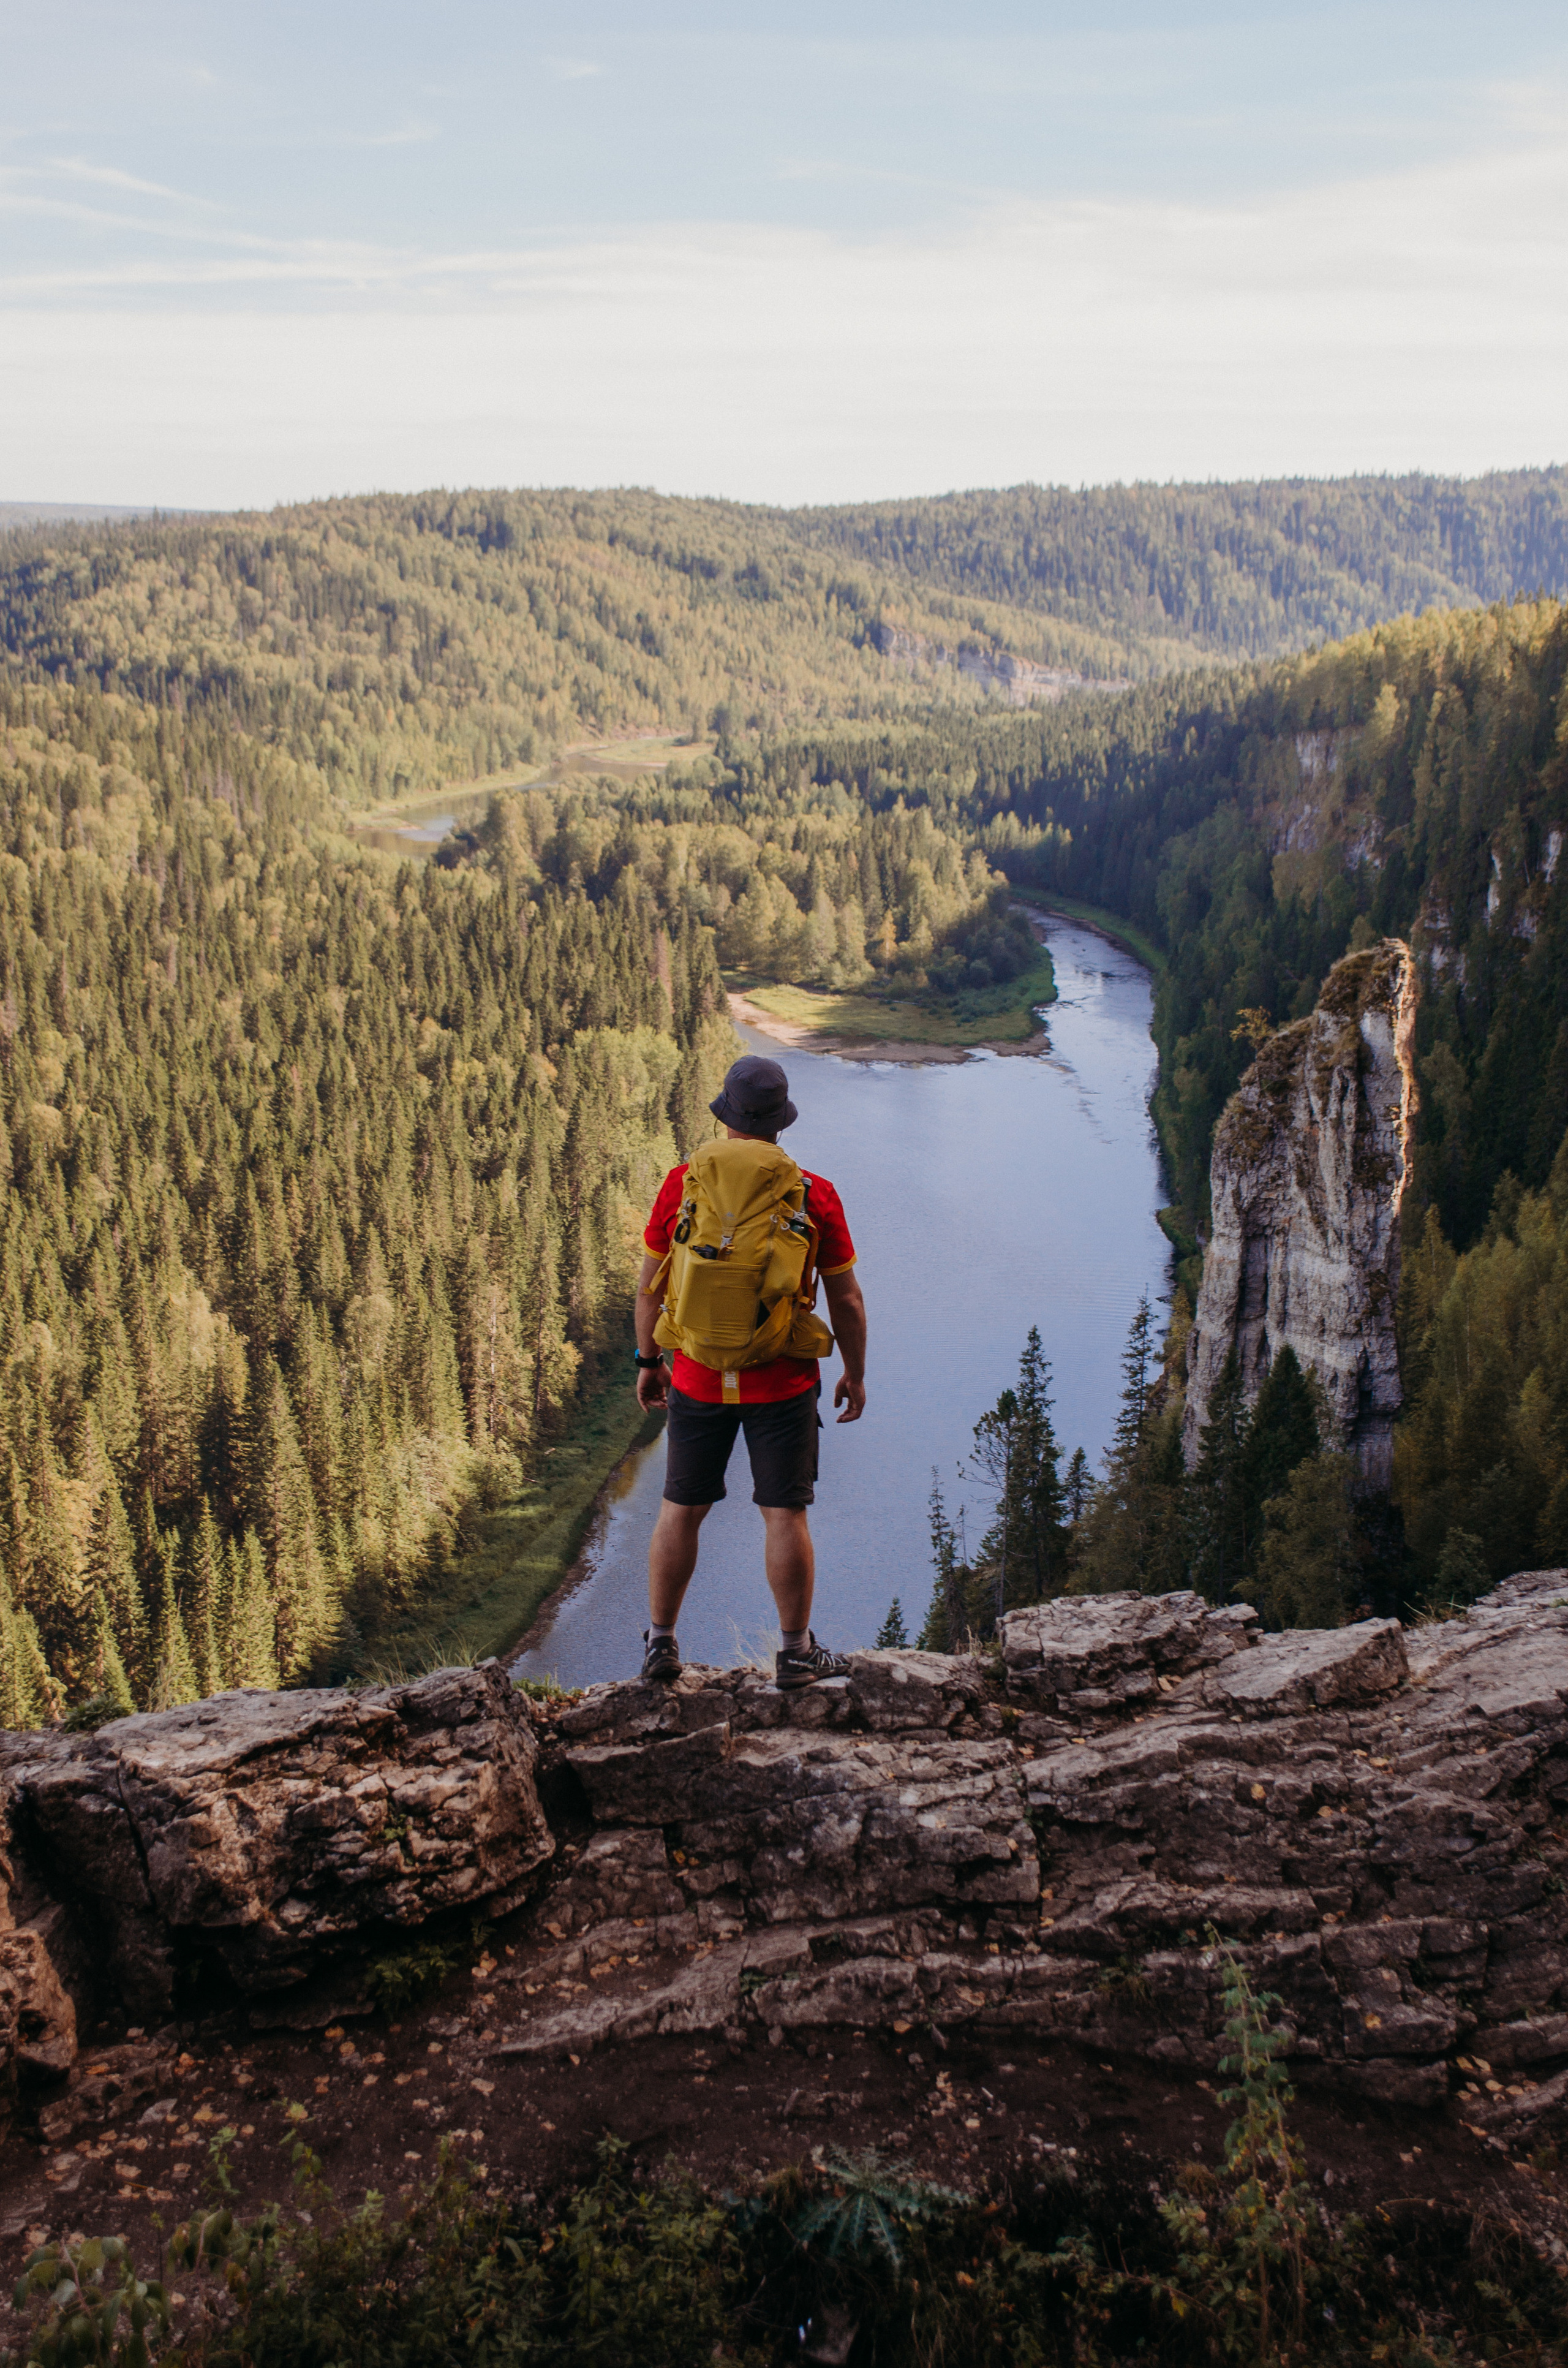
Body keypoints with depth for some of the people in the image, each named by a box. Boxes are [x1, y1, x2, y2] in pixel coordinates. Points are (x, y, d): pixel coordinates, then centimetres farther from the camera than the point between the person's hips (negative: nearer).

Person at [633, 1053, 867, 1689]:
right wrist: (855, 1375, 10)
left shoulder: (682, 1186, -6)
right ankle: (796, 1654, 16)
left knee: (681, 1510, 13)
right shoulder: (816, 1197, -8)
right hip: (784, 1384, -1)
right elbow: (846, 1299, -3)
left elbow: (650, 1284, 1)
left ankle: (661, 1643, 22)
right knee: (785, 1516, 7)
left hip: (699, 1379, 1)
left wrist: (648, 1362, 13)